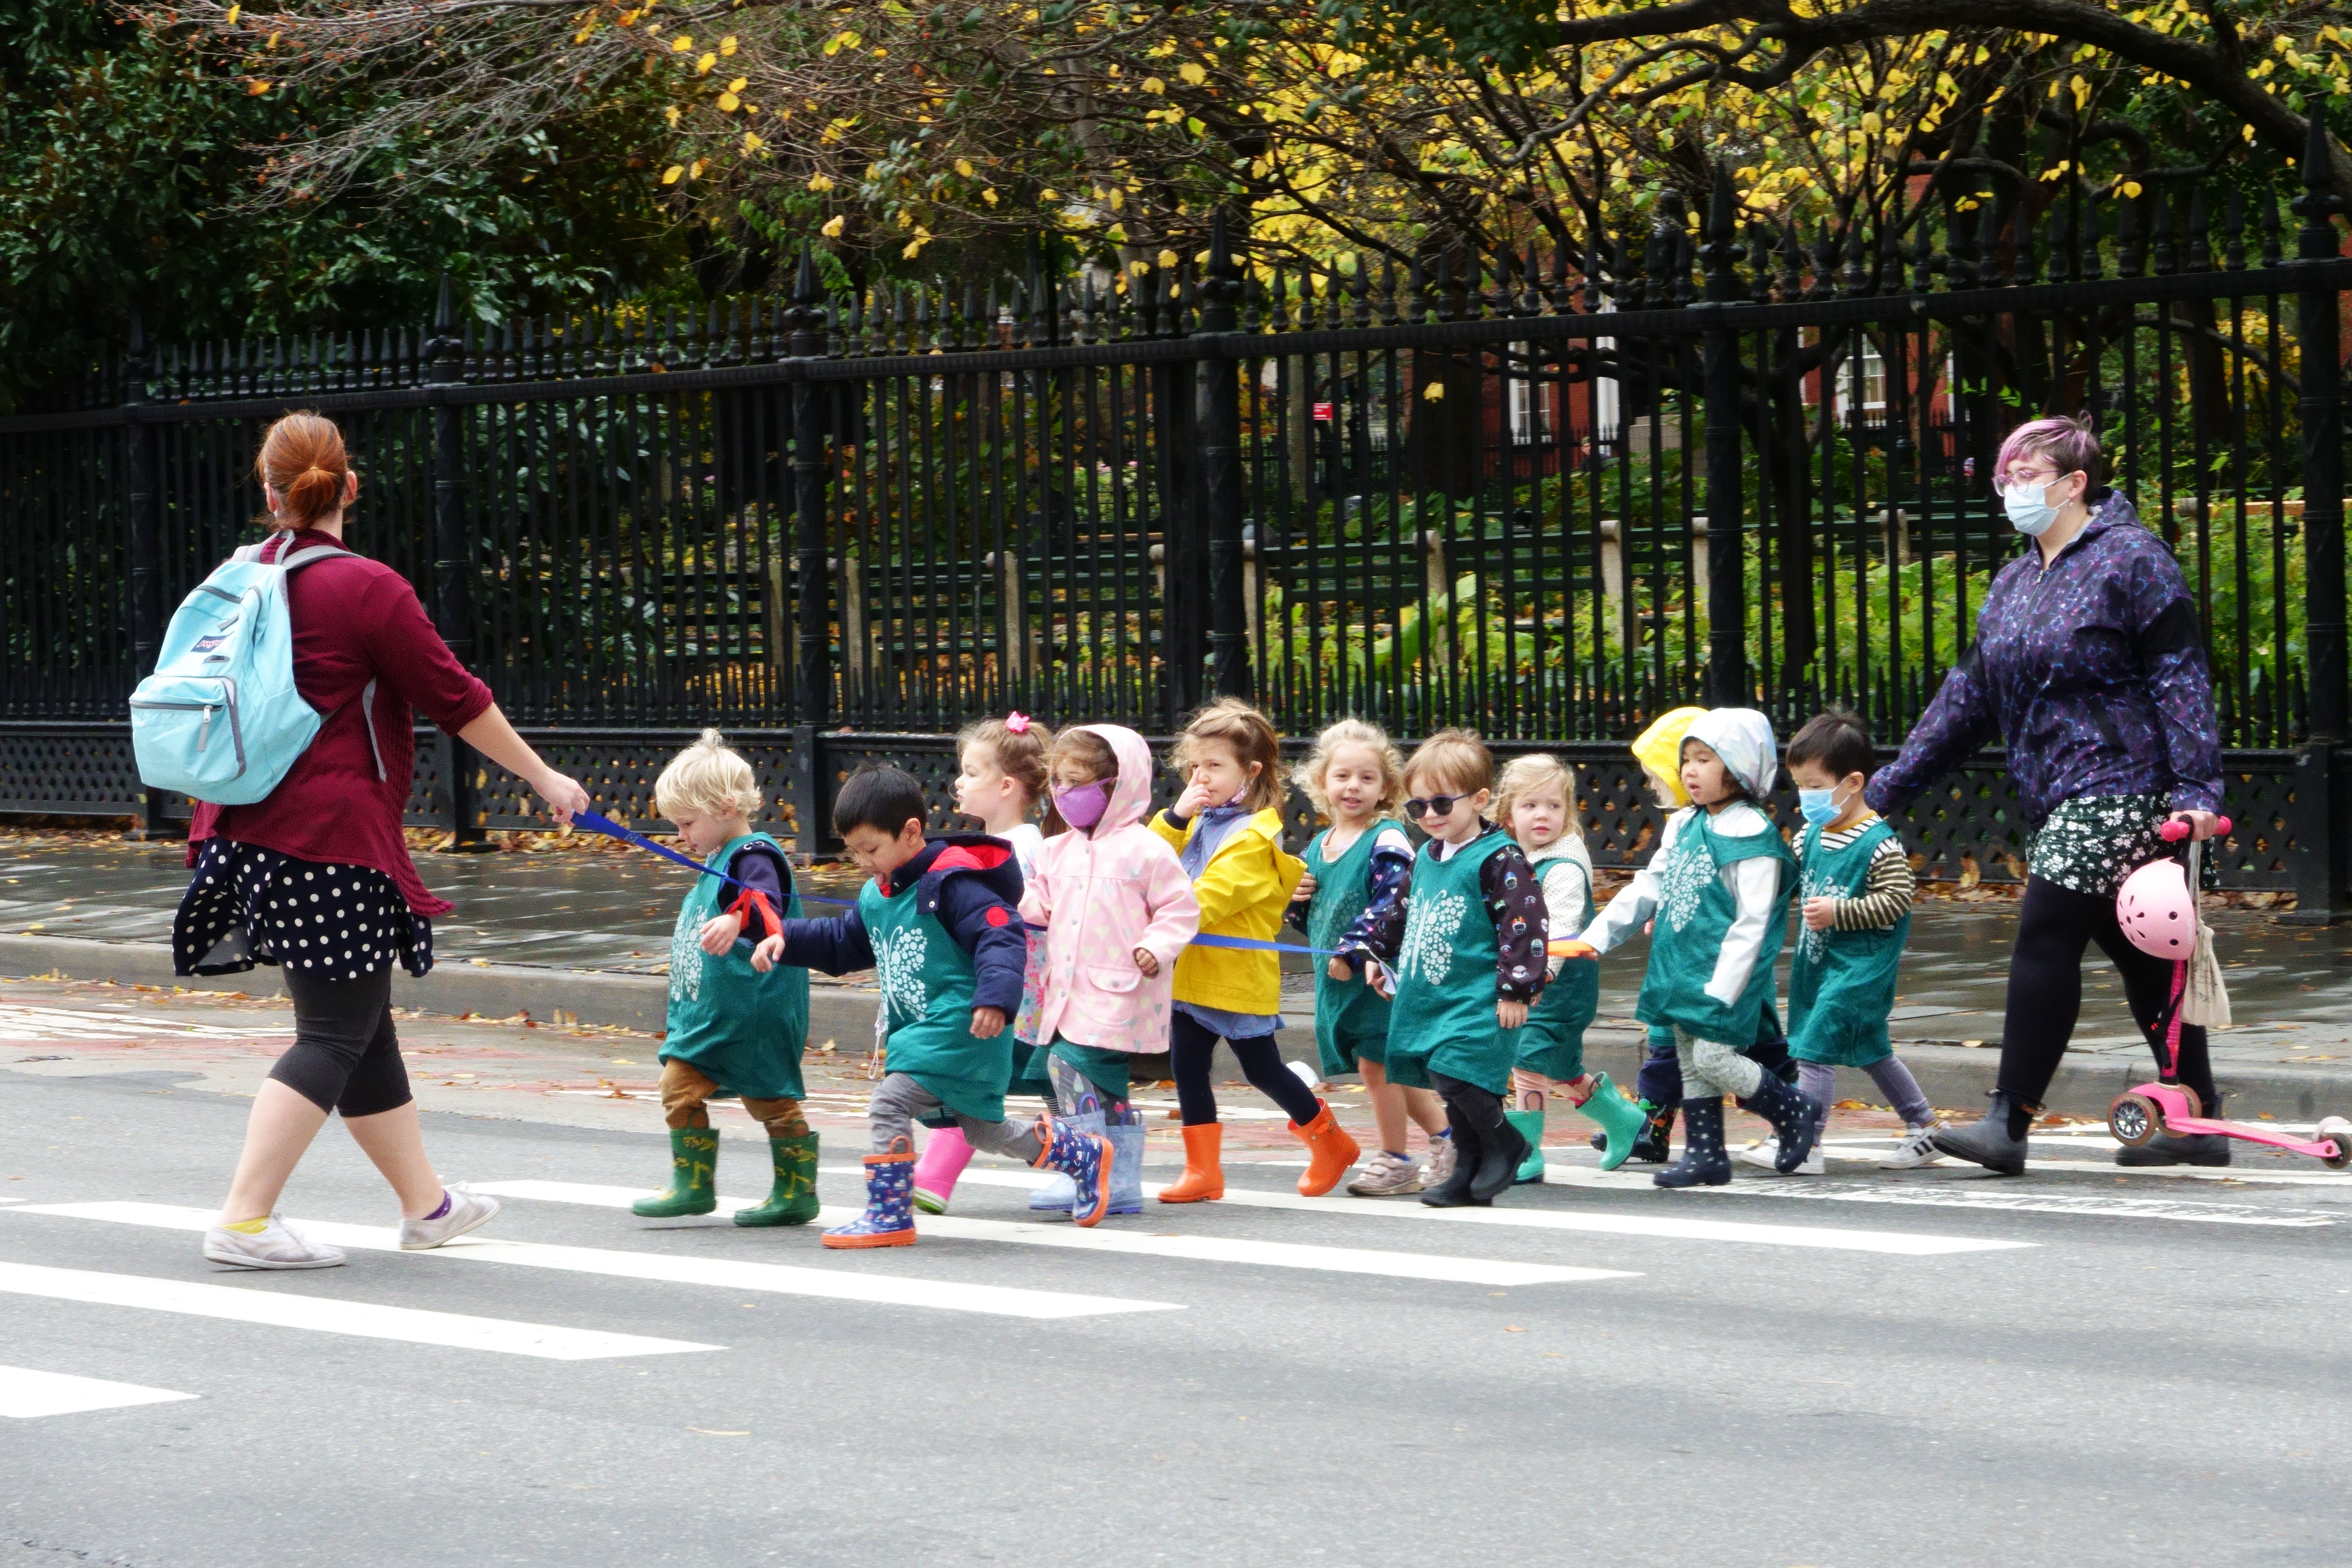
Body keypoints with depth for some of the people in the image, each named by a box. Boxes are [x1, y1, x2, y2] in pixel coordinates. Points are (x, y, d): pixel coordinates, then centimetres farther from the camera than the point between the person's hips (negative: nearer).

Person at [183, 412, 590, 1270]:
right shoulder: (367, 589, -13)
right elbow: (456, 699, -8)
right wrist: (543, 778, 4)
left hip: (255, 833, 8)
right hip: (333, 841, -8)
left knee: (365, 1028, 17)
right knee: (334, 1036, -3)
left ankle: (426, 1202, 28)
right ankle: (244, 1221, -9)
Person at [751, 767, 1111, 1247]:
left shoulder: (951, 884, -17)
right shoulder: (877, 895, 12)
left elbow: (1002, 939, -25)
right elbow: (844, 943, 27)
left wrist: (996, 997, -39)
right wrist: (787, 940, 14)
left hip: (961, 1026, -10)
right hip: (922, 1029, 10)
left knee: (889, 1102, -19)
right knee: (985, 1131, 18)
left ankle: (889, 1216, -14)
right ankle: (1085, 1156, 34)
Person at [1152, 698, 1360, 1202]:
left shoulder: (1253, 838, -16)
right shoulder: (1199, 823, 11)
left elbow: (1210, 897, -26)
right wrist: (1176, 815, -6)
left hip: (1240, 978, -8)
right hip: (1193, 973, 8)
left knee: (1261, 1069, 4)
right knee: (1187, 1067, 4)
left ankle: (1331, 1142, 23)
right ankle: (1203, 1170, 10)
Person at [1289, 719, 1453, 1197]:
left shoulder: (1387, 841, -12)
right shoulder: (1318, 847, 12)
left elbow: (1391, 906, -22)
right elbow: (1316, 919, 21)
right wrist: (1296, 902, -1)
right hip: (1336, 979, 8)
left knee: (1374, 1064, -4)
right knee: (1390, 1068, 13)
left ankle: (1394, 1162, 8)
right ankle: (1446, 1137, 25)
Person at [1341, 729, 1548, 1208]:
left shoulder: (1499, 859, -12)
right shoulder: (1426, 858, 13)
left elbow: (1523, 926, -15)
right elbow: (1404, 915, 28)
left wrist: (1515, 989, -17)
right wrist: (1374, 953, 24)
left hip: (1477, 1001, -8)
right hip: (1428, 996, 8)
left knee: (1452, 1073, -19)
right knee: (1451, 1088, 9)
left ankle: (1505, 1145, 2)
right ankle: (1469, 1175, 16)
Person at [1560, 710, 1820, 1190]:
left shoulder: (1751, 835, -14)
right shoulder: (1684, 827, 11)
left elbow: (1752, 921, -17)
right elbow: (1647, 889, 18)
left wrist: (1723, 988, -20)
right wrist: (1595, 937, 12)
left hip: (1723, 971, -8)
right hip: (1680, 967, 8)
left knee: (1712, 1057, -11)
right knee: (1689, 1063, 11)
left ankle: (1794, 1111, 9)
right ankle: (1705, 1155, 19)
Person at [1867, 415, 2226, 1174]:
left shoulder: (2131, 560, -6)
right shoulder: (2013, 585, 18)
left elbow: (2182, 681, -11)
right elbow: (1969, 697, 21)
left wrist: (2197, 789, -20)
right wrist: (1884, 790, 18)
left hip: (2120, 790, -8)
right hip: (2057, 802, 8)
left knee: (2045, 935, -14)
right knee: (2142, 955, 10)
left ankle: (2009, 1123, -14)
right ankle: (2199, 1125, 15)